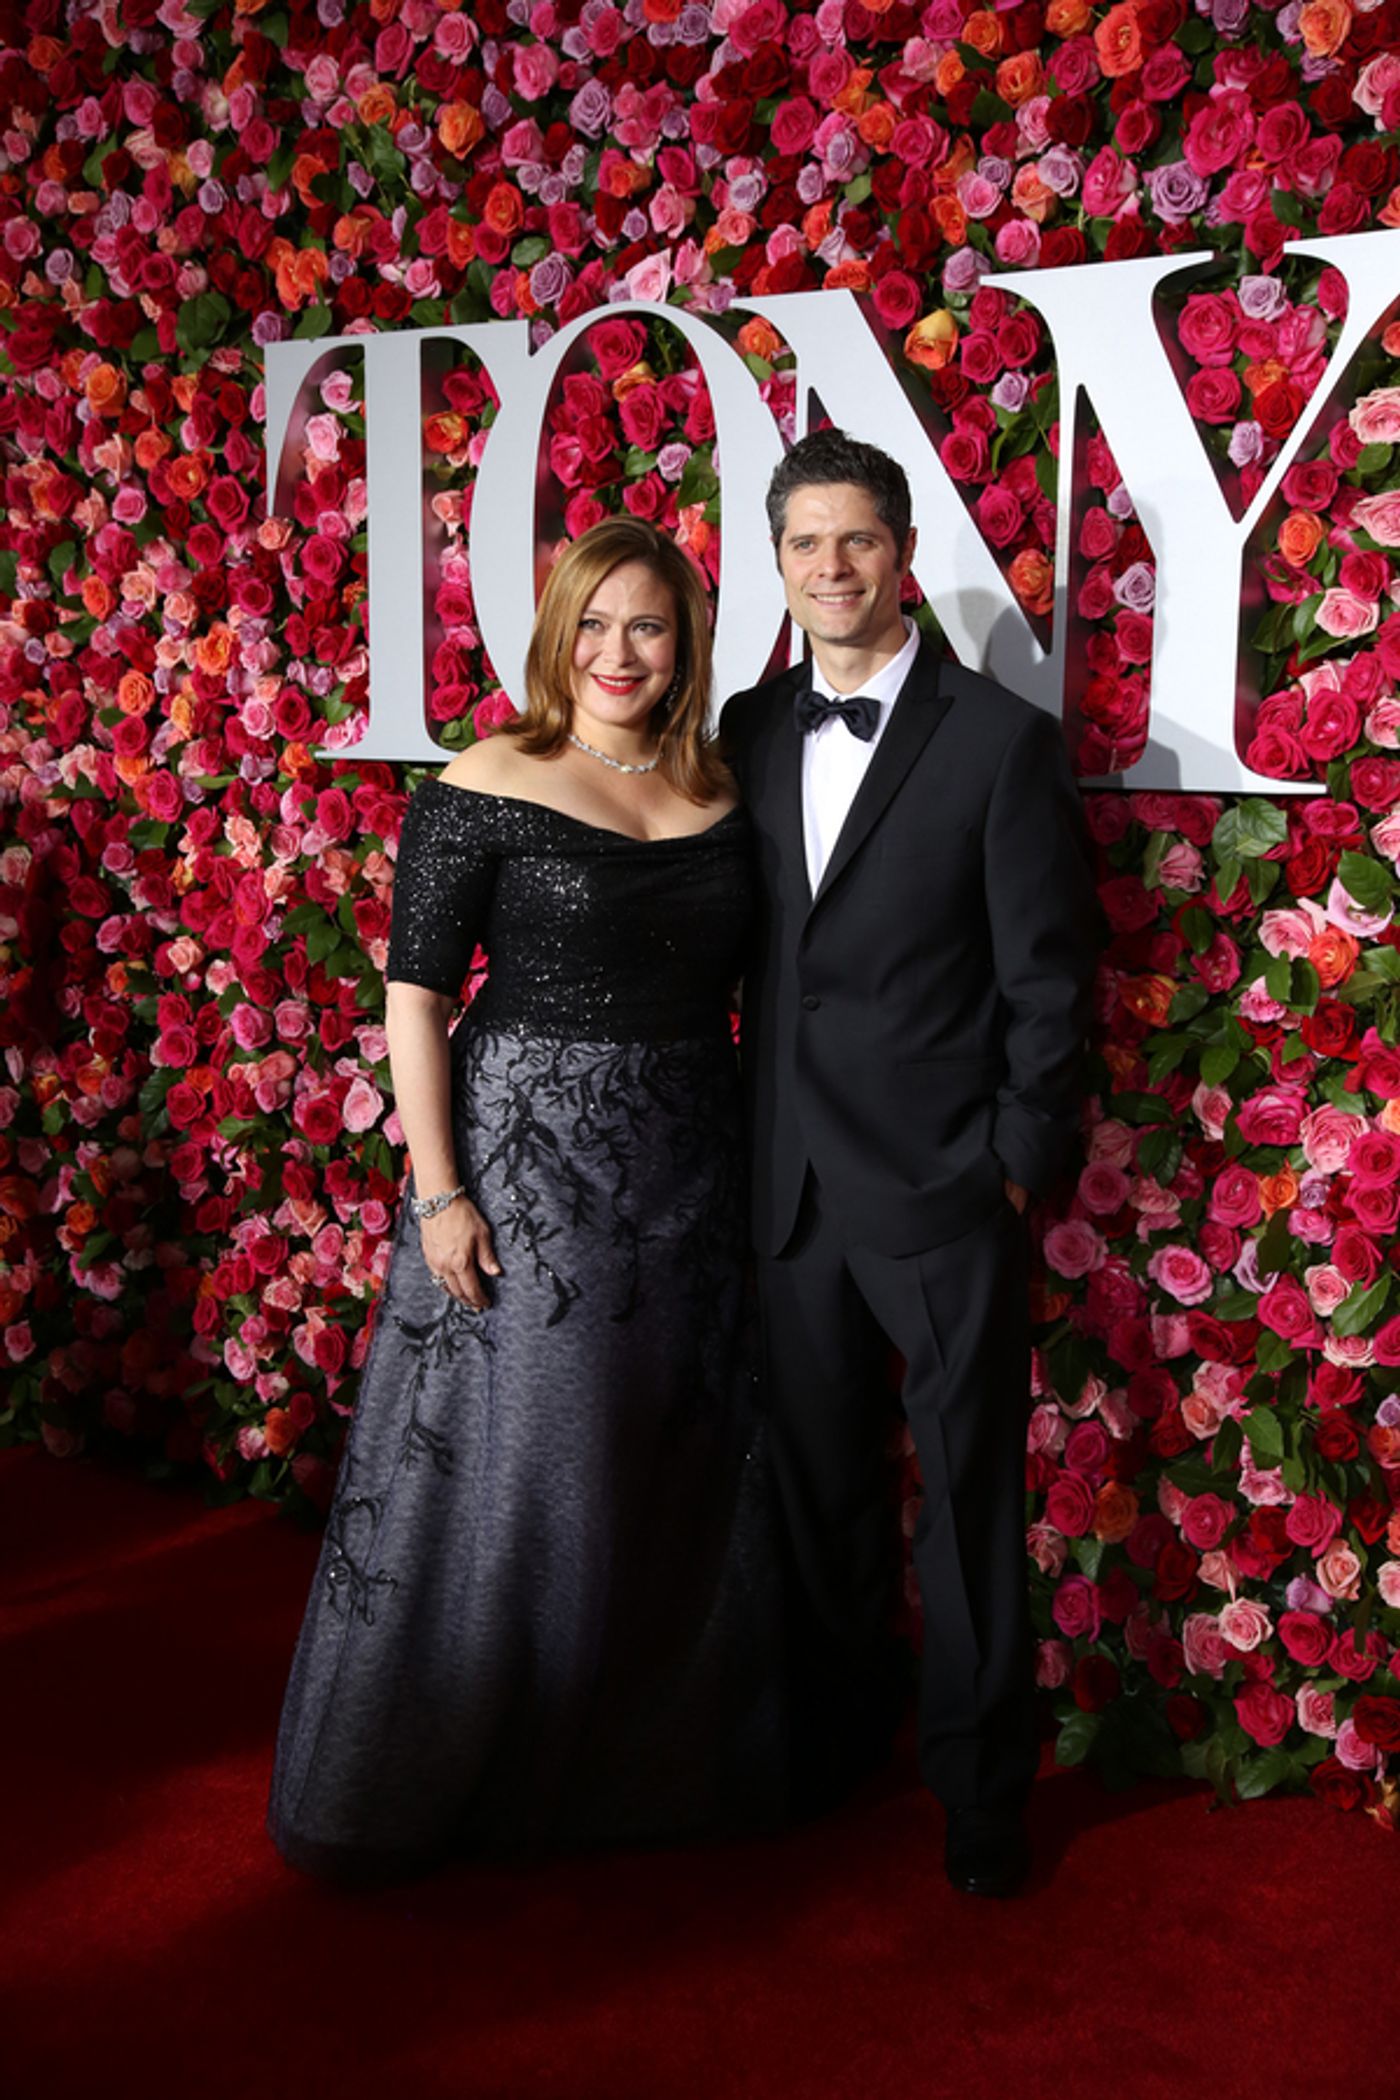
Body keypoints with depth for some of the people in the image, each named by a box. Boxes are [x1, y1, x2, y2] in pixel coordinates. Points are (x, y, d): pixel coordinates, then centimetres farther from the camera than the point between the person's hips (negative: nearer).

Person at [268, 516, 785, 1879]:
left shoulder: (723, 796, 7)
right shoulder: (484, 789, -7)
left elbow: (743, 985, 11)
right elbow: (414, 996, -8)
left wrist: (760, 1169, 4)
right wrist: (438, 1192, -14)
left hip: (689, 1174, 5)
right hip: (524, 1156, -5)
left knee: (678, 1472, 14)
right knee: (500, 1469, 3)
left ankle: (648, 1758, 35)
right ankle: (421, 1781, 24)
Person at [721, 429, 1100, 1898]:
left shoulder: (999, 740, -7)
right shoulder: (749, 731, 7)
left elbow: (1049, 976, -6)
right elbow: (747, 946, 11)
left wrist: (1015, 1160, -8)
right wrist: (755, 1138, 7)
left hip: (941, 1186, -4)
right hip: (793, 1177, 4)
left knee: (969, 1495, 7)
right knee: (819, 1483, 17)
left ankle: (980, 1787, 25)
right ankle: (834, 1735, 36)